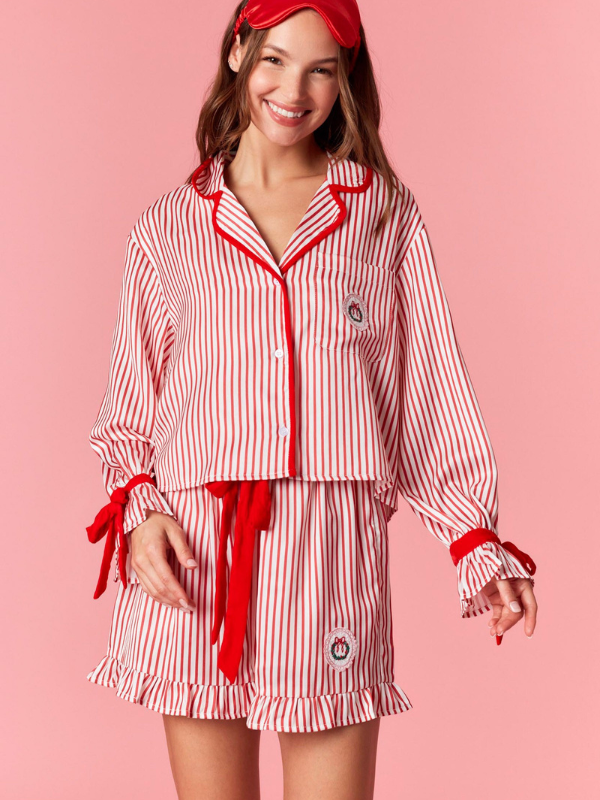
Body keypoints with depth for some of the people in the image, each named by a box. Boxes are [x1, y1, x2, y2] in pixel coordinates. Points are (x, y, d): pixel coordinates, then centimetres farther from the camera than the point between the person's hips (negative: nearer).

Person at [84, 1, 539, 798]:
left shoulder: (388, 216, 10)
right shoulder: (167, 229, 11)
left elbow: (433, 390, 9)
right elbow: (130, 405, 15)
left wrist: (477, 541, 3)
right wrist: (137, 509, -3)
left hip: (333, 551, 0)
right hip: (195, 552, 1)